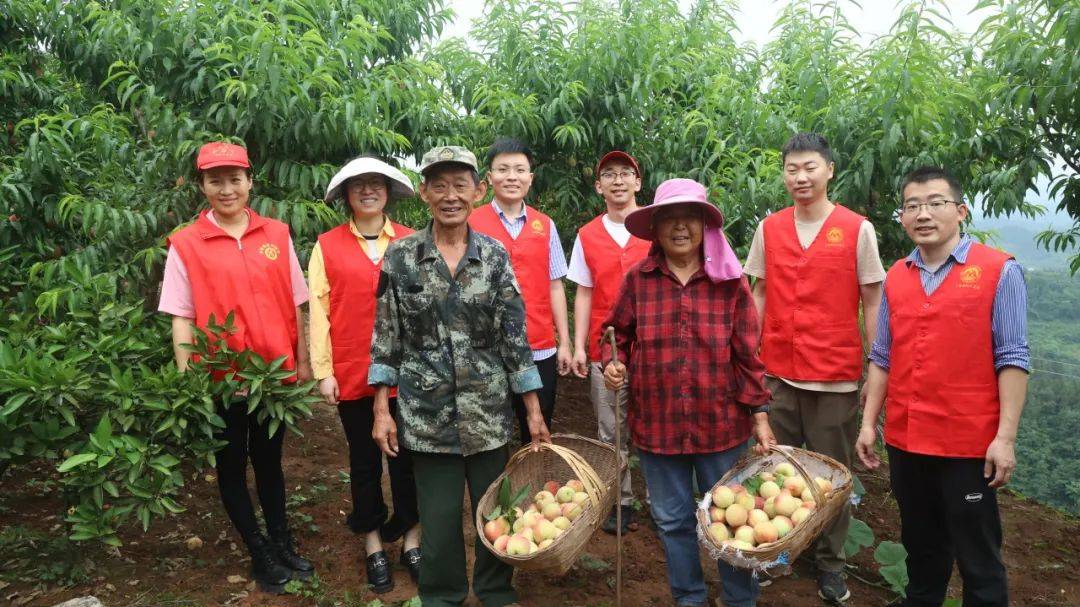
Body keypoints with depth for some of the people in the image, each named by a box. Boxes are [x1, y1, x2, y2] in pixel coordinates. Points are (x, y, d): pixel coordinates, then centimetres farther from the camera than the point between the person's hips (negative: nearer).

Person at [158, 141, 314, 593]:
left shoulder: (277, 234, 2)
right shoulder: (185, 244, -5)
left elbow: (295, 305, 5)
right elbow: (181, 319, -5)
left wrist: (303, 361, 5)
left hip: (275, 373, 2)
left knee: (269, 459, 16)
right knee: (232, 465, 12)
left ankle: (283, 544, 31)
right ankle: (259, 554, 28)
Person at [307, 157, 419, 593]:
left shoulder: (412, 242, 3)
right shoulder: (327, 246, 1)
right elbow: (318, 310, 0)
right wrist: (323, 370, -4)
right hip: (352, 374, 0)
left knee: (406, 457, 9)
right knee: (364, 460, 13)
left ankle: (411, 539, 27)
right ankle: (373, 544, 29)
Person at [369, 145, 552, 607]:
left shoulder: (495, 255, -1)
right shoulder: (400, 256, -3)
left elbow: (514, 336, -1)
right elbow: (386, 337, 0)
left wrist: (534, 411, -1)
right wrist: (382, 410, -3)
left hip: (489, 411, 1)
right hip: (427, 412, -1)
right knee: (439, 517, 8)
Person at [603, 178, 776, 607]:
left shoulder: (730, 281, -3)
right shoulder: (637, 279, -4)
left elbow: (747, 355, -1)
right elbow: (619, 335, 8)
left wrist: (760, 415, -2)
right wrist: (613, 365, -13)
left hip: (721, 423, -1)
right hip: (657, 422, 1)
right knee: (672, 519, 16)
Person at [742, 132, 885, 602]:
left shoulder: (857, 229, -4)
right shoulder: (768, 229, 5)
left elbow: (872, 302, -1)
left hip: (836, 376, -2)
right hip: (777, 371, 3)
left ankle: (830, 564, 26)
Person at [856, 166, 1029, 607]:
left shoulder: (999, 271, -6)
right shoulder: (896, 277, 7)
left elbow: (1012, 359, -9)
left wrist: (1006, 437, -14)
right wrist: (869, 423, 6)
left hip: (969, 443, -4)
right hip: (905, 441, 5)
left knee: (977, 557, 7)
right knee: (920, 545, 20)